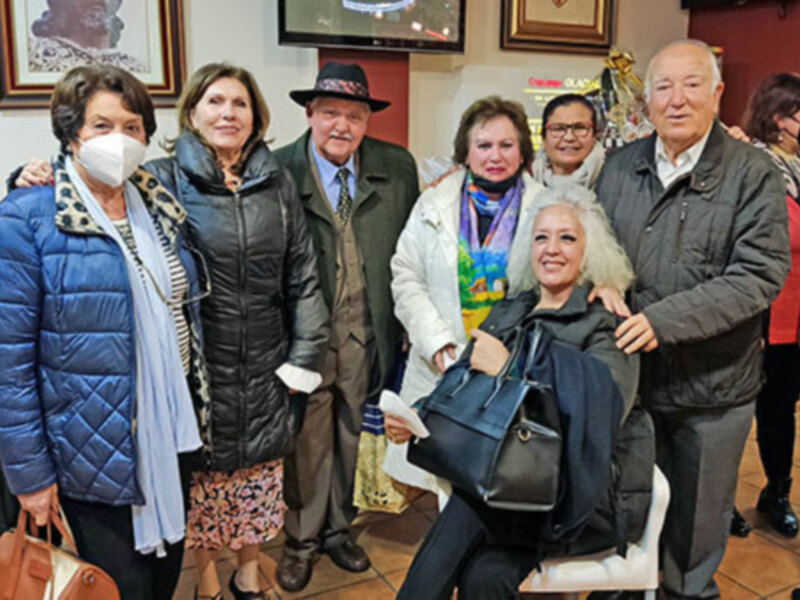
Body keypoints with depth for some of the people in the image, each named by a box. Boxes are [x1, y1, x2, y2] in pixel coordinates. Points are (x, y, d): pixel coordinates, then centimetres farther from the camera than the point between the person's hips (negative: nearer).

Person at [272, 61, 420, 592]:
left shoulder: (398, 168, 1)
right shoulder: (278, 169, -9)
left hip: (364, 330, 3)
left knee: (349, 432, 18)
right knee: (308, 438, 9)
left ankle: (338, 527, 38)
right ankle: (302, 538, 31)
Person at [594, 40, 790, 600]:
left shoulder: (753, 173, -9)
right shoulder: (620, 166, 3)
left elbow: (759, 276, -17)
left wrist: (665, 318, -24)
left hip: (712, 385, -3)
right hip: (631, 371, 3)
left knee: (699, 522, 16)